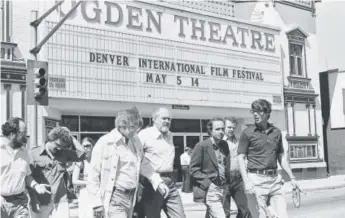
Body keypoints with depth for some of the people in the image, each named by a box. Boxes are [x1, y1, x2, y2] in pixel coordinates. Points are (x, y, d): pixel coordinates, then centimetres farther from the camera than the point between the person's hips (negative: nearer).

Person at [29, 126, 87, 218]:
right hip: (41, 204, -2)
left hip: (61, 203, 3)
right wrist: (34, 201, -11)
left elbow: (82, 154, -1)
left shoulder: (63, 153, 9)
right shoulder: (34, 153, -3)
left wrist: (70, 137, 0)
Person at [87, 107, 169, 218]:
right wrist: (97, 202, -11)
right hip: (114, 197, -6)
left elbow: (143, 164, 22)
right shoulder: (105, 143, -12)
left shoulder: (136, 141, 7)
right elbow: (93, 175, -9)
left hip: (131, 196, 7)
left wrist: (157, 181, 10)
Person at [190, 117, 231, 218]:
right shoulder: (201, 146, -9)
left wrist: (227, 183, 8)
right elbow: (194, 170, -10)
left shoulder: (224, 145, 10)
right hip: (210, 191, -6)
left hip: (224, 189, 7)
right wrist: (208, 184, -16)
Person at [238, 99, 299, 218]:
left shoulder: (276, 132, 10)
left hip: (275, 179, 5)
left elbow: (282, 157, 18)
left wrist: (292, 178, 15)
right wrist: (246, 181, -16)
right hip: (256, 179, -4)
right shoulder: (247, 133, -3)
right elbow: (241, 158, -5)